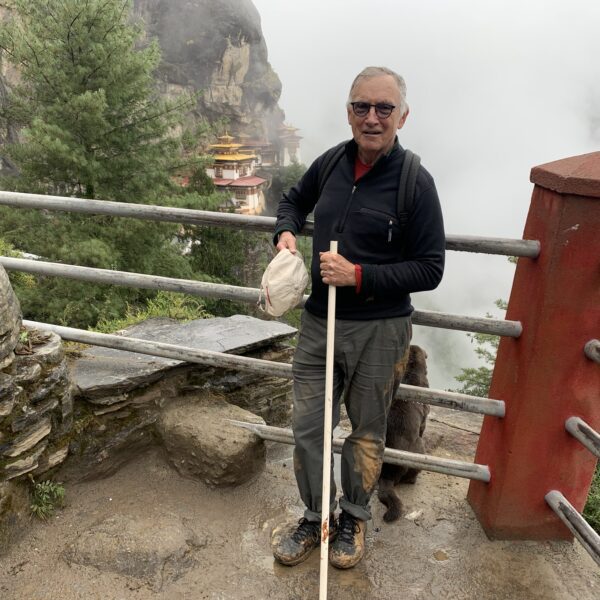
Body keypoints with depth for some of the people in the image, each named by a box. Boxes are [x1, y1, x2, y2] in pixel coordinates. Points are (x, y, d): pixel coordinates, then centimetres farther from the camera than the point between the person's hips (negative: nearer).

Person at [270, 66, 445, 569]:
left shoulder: (416, 183, -11)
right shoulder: (330, 163, 3)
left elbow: (430, 269, -11)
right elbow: (294, 201, 22)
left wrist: (358, 275, -21)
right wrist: (286, 233, 0)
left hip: (379, 331, -4)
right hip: (319, 321, 4)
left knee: (367, 430, 14)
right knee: (307, 426, 10)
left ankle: (354, 518, 38)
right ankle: (315, 518, 33)